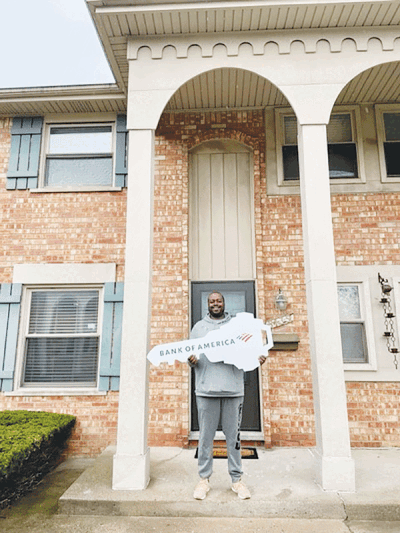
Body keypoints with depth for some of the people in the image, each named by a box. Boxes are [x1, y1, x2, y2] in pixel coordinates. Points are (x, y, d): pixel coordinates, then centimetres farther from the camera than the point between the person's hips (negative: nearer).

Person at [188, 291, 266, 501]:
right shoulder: (199, 327, 12)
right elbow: (191, 353, 11)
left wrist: (258, 358, -7)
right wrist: (191, 359, -11)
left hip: (233, 389, 0)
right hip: (206, 389, 0)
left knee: (233, 436, 7)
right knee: (205, 436, 5)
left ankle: (236, 479, 21)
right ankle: (204, 479, 19)